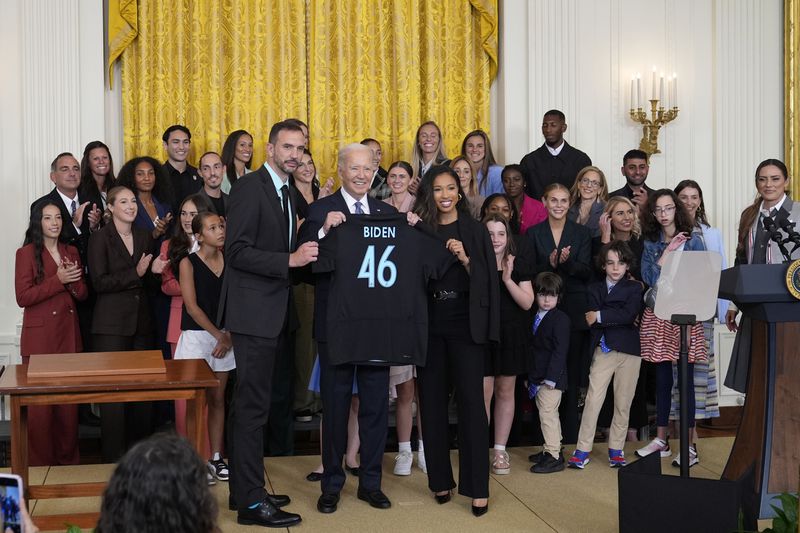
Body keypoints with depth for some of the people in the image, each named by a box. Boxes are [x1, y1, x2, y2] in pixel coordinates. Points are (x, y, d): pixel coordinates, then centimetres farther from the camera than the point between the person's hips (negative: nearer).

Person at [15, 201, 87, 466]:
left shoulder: (71, 252, 14)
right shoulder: (27, 253, -3)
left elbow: (82, 294, 15)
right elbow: (23, 297, -10)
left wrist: (74, 281, -7)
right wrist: (58, 280, -15)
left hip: (69, 334, 5)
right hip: (40, 337, -5)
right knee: (40, 403, -3)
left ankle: (69, 459, 18)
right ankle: (41, 463, 8)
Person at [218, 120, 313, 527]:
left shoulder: (287, 194, 17)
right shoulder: (249, 188, -11)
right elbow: (237, 252, -19)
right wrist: (290, 260, -23)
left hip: (273, 314, 9)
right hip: (253, 312, -9)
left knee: (252, 405, 15)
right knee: (253, 406, -6)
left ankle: (243, 489, 24)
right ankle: (251, 501, 1)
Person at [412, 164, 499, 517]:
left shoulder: (474, 230, 3)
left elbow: (486, 279, -2)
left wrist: (464, 258, -18)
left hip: (465, 323, -2)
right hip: (430, 324, 3)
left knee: (471, 400, -5)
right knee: (431, 400, 5)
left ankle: (477, 486, 0)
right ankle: (440, 478, 17)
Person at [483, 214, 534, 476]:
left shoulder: (518, 266, 6)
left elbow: (527, 302, -3)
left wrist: (507, 279, -13)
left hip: (511, 336, 3)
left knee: (505, 392, 9)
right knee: (483, 393, -6)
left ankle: (500, 450, 17)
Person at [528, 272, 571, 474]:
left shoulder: (560, 319, -13)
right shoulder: (535, 317, 11)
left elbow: (560, 351, -18)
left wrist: (551, 378, -22)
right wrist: (530, 376, 16)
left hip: (551, 378, -8)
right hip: (538, 378, 8)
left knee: (547, 413, -7)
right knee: (549, 413, 18)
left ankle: (553, 457, -2)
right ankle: (551, 449, 29)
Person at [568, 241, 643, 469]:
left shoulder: (635, 287, 5)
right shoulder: (595, 289, 12)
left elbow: (629, 314, -12)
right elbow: (590, 319, -3)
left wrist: (600, 317, -9)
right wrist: (619, 319, -11)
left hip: (629, 350, -1)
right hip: (603, 350, 1)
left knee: (623, 403, 5)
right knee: (593, 399, -6)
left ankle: (616, 449, 16)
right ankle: (583, 449, -2)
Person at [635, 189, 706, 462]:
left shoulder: (692, 242, 3)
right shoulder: (650, 244, 9)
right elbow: (649, 278, -4)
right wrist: (668, 251, -9)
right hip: (657, 316, 3)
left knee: (686, 379, -3)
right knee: (662, 379, 8)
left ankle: (689, 444, 2)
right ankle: (661, 439, 17)